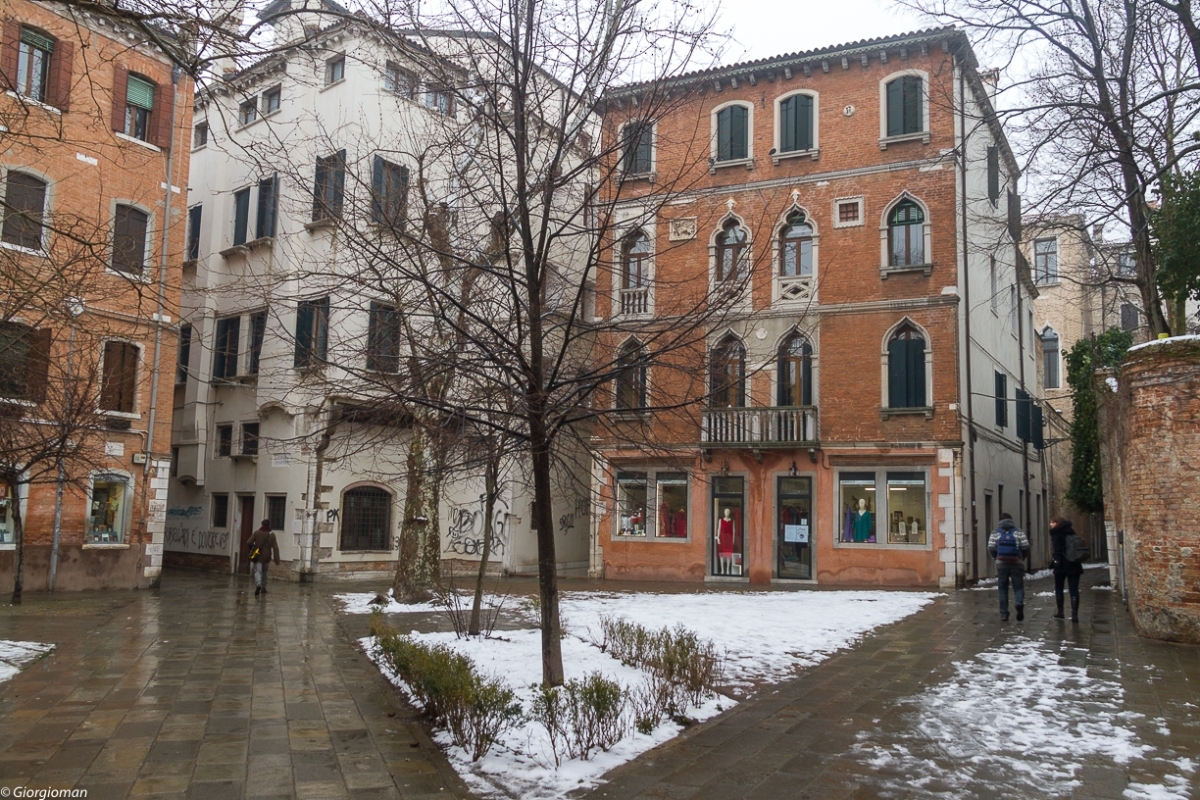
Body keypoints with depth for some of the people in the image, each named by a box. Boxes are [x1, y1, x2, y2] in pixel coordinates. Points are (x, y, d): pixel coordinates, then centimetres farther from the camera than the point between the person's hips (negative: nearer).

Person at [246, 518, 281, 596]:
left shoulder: (256, 533, -3)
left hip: (257, 556, -2)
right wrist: (277, 560, -7)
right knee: (264, 572, 21)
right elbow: (275, 548, -8)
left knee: (257, 571, -7)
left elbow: (248, 543, -9)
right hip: (267, 557, 2)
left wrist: (248, 553, 9)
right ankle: (263, 588, 26)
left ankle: (258, 584, -33)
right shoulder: (272, 535, -3)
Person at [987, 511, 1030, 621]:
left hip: (1001, 564, 0)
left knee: (1003, 589, 8)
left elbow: (991, 549, -4)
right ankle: (1020, 603, -25)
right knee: (1018, 587, 5)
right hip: (1017, 563, 0)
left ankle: (1004, 614, 7)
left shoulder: (995, 533, 5)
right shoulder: (1019, 532, 5)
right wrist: (1022, 557, 14)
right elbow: (1026, 547, -3)